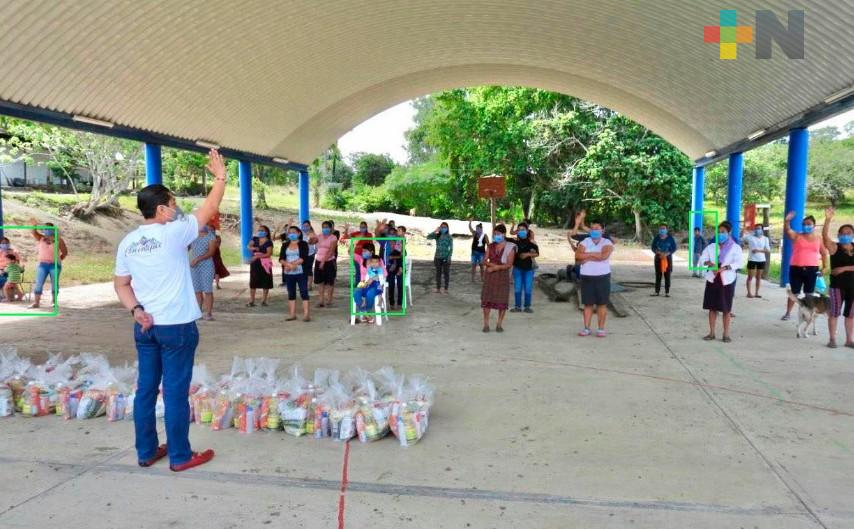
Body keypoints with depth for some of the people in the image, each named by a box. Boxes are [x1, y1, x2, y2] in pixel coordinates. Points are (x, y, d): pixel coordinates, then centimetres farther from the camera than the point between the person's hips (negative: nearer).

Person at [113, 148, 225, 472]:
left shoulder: (127, 242, 6)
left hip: (144, 327, 7)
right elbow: (210, 209, -4)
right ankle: (180, 456, 11)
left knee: (146, 389, 13)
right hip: (176, 326, -6)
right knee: (176, 392, 1)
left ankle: (146, 452, 24)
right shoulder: (173, 233, -13)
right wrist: (220, 176, 7)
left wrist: (136, 309, 1)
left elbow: (121, 284, 9)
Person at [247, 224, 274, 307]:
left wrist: (257, 256, -25)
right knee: (253, 282, 3)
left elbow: (268, 253, -16)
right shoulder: (255, 239, 8)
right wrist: (253, 248, -19)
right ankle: (251, 301, 8)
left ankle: (263, 300, 14)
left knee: (265, 283, 2)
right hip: (255, 263, 3)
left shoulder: (268, 242, -6)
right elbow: (248, 246, 2)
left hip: (264, 264, -3)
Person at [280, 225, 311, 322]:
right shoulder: (285, 245, 12)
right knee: (291, 294, 8)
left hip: (301, 273, -4)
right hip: (289, 274, 4)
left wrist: (292, 264, -16)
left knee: (304, 292, -5)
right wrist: (289, 264, -16)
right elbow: (281, 259, 2)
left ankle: (306, 314, -6)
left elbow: (303, 258, -12)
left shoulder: (303, 244, 0)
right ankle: (292, 314, 13)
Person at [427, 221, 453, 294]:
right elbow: (428, 237, -12)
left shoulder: (449, 237, -2)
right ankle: (438, 288, 15)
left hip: (446, 258, -2)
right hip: (438, 257, 2)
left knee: (446, 273, 3)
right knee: (438, 273, 8)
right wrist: (435, 231, -19)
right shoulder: (437, 236, 2)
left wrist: (449, 257, -12)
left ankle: (446, 289, 10)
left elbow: (451, 248, -3)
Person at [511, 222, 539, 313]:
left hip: (528, 268, -1)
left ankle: (527, 306, 15)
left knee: (528, 288, 5)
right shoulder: (515, 241, -3)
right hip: (517, 268, 1)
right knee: (517, 288, 6)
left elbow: (537, 253, -1)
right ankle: (517, 306, 14)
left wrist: (528, 254, -17)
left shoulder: (531, 242, -4)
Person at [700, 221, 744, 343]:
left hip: (727, 281, -3)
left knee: (726, 309, 3)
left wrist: (725, 267, -28)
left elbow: (738, 263, -14)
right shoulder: (711, 246, 8)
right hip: (712, 280, 3)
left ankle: (726, 334, 11)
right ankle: (711, 333, 13)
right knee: (712, 307, 5)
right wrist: (708, 263, -21)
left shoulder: (735, 247, -1)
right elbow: (702, 258, 1)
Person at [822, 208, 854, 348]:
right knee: (834, 313, 0)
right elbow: (825, 236, -22)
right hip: (837, 285, -4)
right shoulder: (835, 247, -4)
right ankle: (832, 339, 8)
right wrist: (828, 219, -33)